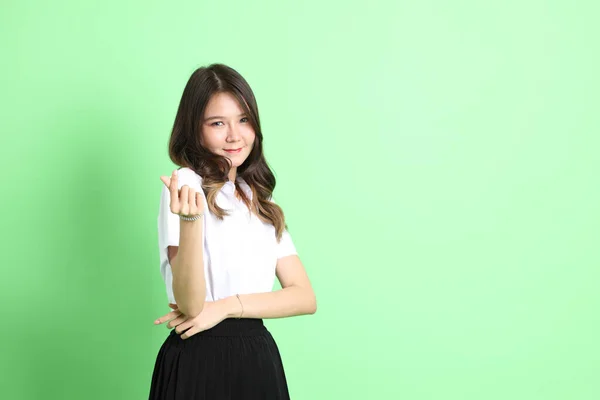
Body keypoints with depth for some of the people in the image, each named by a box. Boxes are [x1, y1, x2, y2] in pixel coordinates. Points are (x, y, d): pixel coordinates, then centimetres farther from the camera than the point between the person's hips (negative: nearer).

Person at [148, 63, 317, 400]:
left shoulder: (262, 203, 11)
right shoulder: (186, 185, -9)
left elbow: (305, 298, 1)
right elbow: (191, 306, -17)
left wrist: (226, 307, -12)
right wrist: (190, 220, -31)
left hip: (259, 359, 6)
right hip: (199, 361, -6)